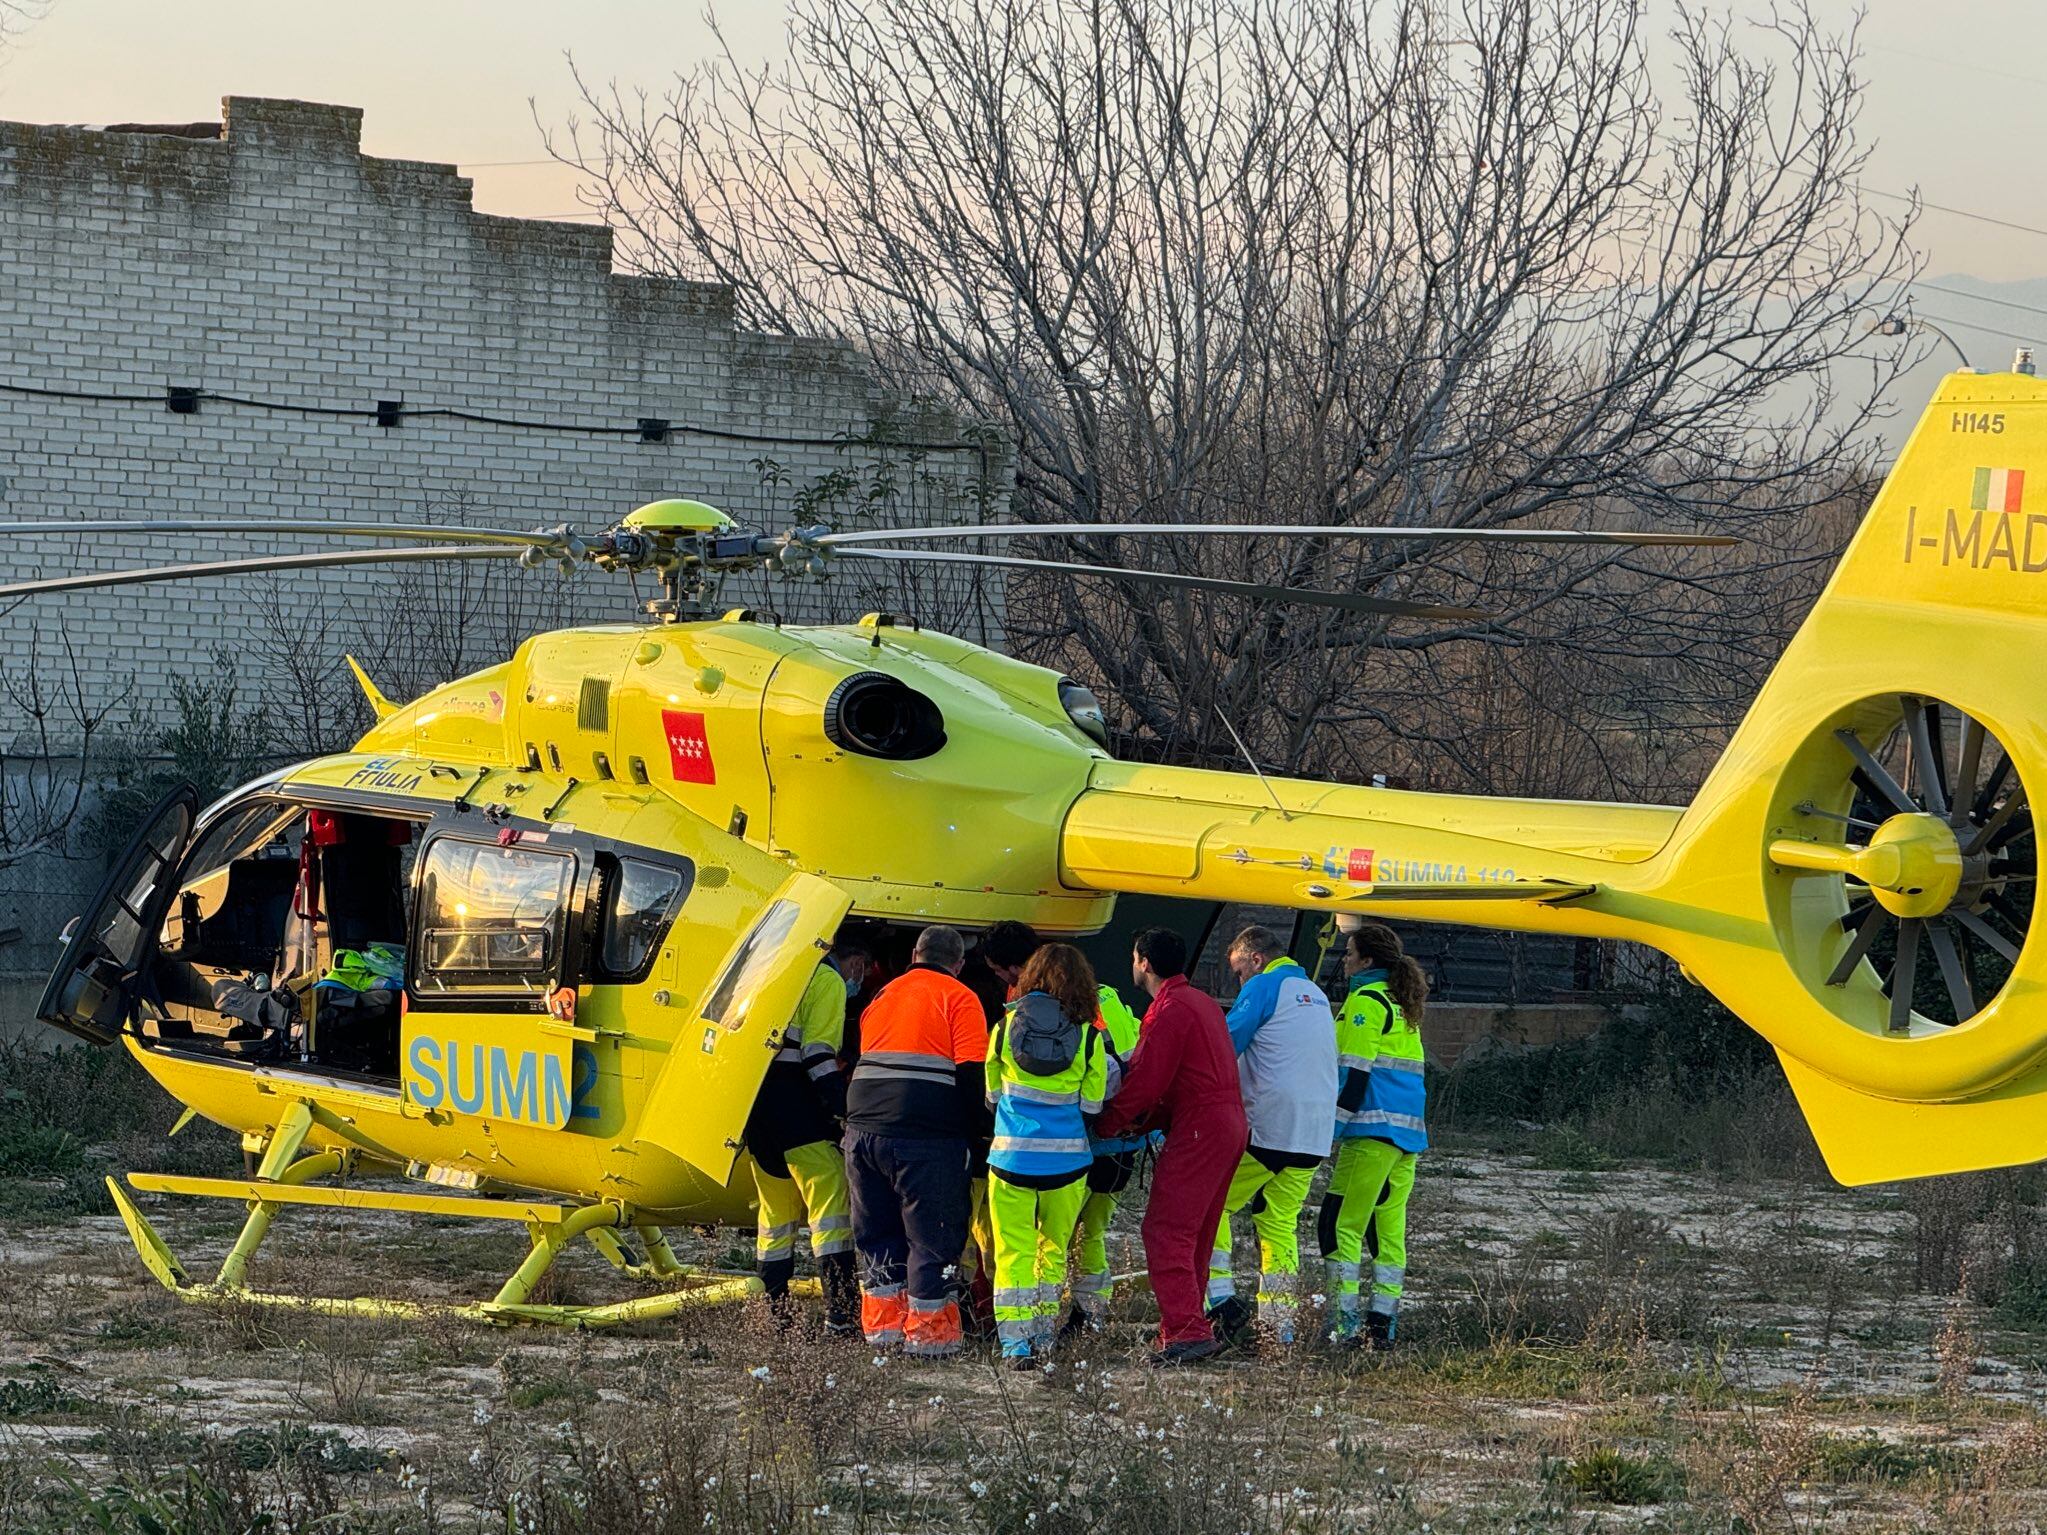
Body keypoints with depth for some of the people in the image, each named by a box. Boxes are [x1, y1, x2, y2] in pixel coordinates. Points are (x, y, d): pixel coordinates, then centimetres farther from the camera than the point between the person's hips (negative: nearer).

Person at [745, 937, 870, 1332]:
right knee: (831, 1196, -11)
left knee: (777, 1207, 16)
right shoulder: (829, 981, -2)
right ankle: (839, 1315, -21)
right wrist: (842, 1108, -16)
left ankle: (774, 1315, 16)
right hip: (790, 1098, -9)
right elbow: (818, 1051, -13)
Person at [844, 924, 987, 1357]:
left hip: (862, 1128, 5)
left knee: (876, 1228, 15)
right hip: (926, 1136, -5)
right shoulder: (958, 998, 0)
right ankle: (926, 1329, 1)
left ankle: (882, 1320, 18)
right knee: (931, 1229, 1)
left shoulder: (884, 995, 18)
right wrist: (970, 1124, 3)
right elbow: (973, 1074, -8)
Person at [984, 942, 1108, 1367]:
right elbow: (1091, 1108, 2)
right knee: (1054, 1247, 19)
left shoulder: (1007, 1026, -2)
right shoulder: (1088, 1037, -5)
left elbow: (992, 1095, 9)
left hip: (1011, 1156, 0)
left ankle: (1015, 1342, -5)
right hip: (1066, 1159, 0)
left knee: (1013, 1251, 5)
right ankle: (1044, 1332, 23)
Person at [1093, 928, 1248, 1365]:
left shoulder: (1170, 1010, -12)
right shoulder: (1203, 1003, 20)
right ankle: (1186, 1327, 19)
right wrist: (1146, 1120, 15)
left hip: (1197, 1131, -10)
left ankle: (1188, 1331, -20)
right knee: (1195, 1235, 15)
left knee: (1166, 1232, -11)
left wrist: (1106, 1126, -2)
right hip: (1229, 1125, 10)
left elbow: (1144, 1081, -13)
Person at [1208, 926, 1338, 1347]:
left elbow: (1225, 1045, -7)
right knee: (1280, 1222, 13)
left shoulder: (1264, 987, -5)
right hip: (1314, 1136, 7)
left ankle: (1223, 1301, -9)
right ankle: (1279, 1323, 8)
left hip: (1267, 1130, -7)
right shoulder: (1317, 996, 21)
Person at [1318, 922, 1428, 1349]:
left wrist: (1332, 1129, -12)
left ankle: (1345, 1322, -12)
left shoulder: (1366, 1001, -7)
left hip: (1372, 1130, -9)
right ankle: (1382, 1323, 6)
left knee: (1340, 1225, -7)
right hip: (1409, 1133, 9)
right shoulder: (1404, 1006, 19)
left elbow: (1355, 1072, -13)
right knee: (1388, 1227, 8)